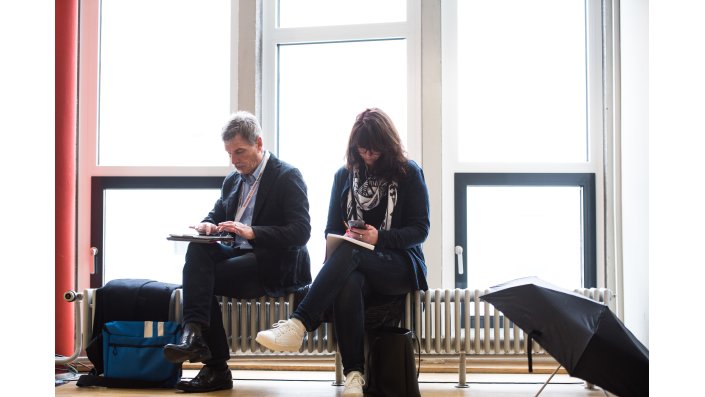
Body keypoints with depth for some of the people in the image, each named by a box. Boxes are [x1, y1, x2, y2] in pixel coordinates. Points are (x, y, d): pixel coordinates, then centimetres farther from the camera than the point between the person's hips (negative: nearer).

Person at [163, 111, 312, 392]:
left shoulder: (287, 176, -6)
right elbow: (215, 215, 23)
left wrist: (252, 232, -27)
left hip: (275, 265, -7)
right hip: (238, 254, 7)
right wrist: (207, 226, -4)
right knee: (198, 249, -23)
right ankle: (194, 332, -31)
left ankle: (216, 369, -23)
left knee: (200, 279, -24)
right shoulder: (232, 180, 17)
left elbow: (301, 232, -16)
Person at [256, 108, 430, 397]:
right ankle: (354, 373, -31)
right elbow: (332, 230, 12)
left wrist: (379, 237, -18)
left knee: (349, 252, -36)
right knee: (348, 285, -37)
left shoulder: (408, 173, 3)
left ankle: (299, 324, -44)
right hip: (354, 265, 2)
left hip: (400, 264, -2)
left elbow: (420, 229, -2)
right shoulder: (345, 175, 12)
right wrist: (345, 239, -11)